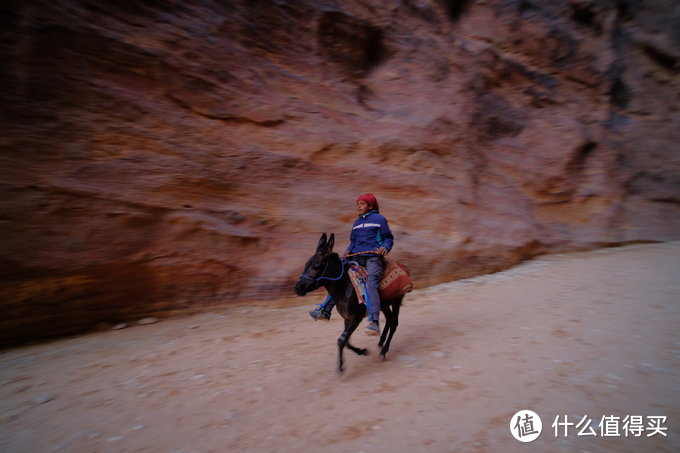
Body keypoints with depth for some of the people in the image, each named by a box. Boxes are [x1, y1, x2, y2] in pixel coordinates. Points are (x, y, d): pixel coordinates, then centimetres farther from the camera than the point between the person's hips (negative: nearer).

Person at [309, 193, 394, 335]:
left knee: (371, 285, -26)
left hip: (373, 257, -7)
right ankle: (325, 310, 7)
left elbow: (388, 238, 4)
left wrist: (385, 247, -17)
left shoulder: (379, 219, 3)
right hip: (357, 257, 7)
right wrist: (349, 250, 7)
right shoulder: (357, 223, 22)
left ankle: (374, 322, -34)